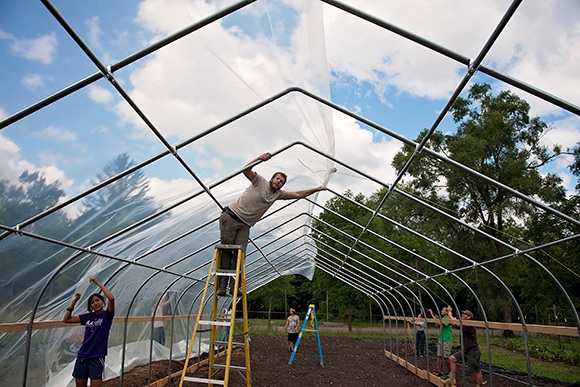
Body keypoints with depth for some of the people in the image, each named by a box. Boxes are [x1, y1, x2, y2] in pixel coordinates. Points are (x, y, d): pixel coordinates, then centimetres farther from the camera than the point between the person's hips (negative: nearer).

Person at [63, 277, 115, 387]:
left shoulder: (107, 315, -5)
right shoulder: (88, 316, 9)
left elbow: (111, 298, -24)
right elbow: (66, 319, 11)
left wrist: (98, 283, -19)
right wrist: (73, 302, 3)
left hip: (97, 357, -5)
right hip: (82, 356, 5)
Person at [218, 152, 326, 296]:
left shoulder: (278, 194, 13)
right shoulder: (260, 181, -3)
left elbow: (297, 194, 16)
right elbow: (246, 170, -17)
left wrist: (317, 189, 14)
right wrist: (259, 158, -30)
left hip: (245, 225, 5)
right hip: (231, 216, -5)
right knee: (226, 250, -9)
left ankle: (234, 287, -9)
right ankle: (221, 286, -9)